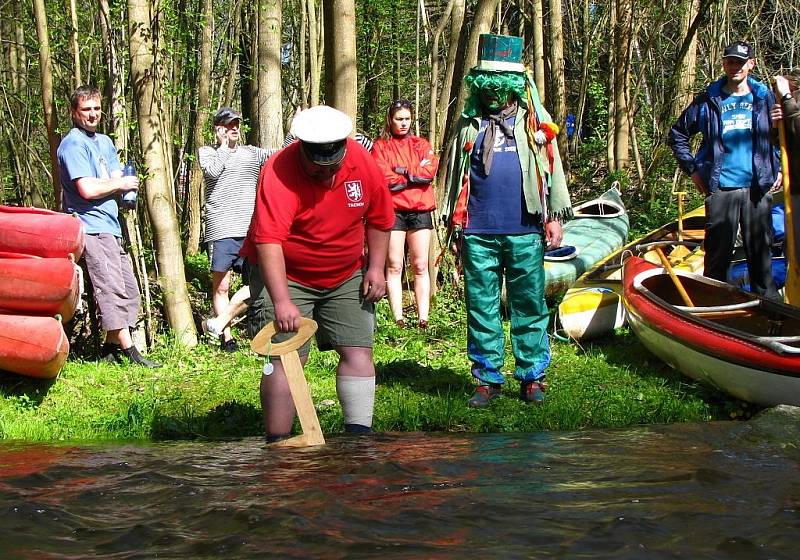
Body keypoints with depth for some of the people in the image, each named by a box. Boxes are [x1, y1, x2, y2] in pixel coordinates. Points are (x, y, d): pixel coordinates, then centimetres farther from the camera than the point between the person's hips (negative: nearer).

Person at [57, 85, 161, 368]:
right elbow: (88, 189, -19)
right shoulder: (73, 144, -9)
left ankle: (111, 348, 16)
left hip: (111, 227, 9)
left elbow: (118, 180, 13)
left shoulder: (104, 141, 19)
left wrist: (100, 185, -9)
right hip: (93, 227, -9)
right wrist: (120, 184, -5)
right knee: (113, 290, -12)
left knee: (129, 291, 10)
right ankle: (129, 351, -12)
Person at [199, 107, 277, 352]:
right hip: (222, 231, -4)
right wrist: (223, 145, -1)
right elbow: (213, 170, -13)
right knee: (221, 286, 0)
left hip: (250, 231, 4)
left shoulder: (251, 153, 18)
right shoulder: (207, 152, 8)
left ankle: (221, 321, 2)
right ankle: (226, 337, 7)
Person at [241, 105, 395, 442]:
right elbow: (268, 240, -34)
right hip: (285, 275, -5)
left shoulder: (363, 163, -10)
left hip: (347, 277, 5)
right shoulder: (279, 172, -26)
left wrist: (376, 267, 0)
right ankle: (278, 445, -5)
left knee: (358, 352, -2)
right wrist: (282, 301, -41)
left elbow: (379, 219, 7)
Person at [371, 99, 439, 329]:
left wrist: (401, 172, -7)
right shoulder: (380, 146, 7)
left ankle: (423, 319, 1)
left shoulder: (421, 145, 14)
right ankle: (398, 320, -3)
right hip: (393, 210, -2)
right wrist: (413, 176, -3)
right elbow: (383, 178, -8)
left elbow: (429, 171, -4)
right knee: (394, 266, -4)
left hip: (420, 209, 2)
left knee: (421, 266, 1)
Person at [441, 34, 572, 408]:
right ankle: (488, 378, 12)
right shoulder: (469, 124, 12)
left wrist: (555, 216, 3)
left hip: (525, 232, -1)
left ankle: (532, 377, 9)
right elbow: (456, 177, 16)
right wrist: (454, 224, 14)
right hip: (478, 233, 2)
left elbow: (553, 167, 9)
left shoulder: (535, 121, 8)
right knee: (481, 308, 4)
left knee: (529, 307, 1)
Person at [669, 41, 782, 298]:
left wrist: (780, 169, 8)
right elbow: (677, 134, 13)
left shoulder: (766, 99, 7)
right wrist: (692, 169, 6)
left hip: (758, 189, 1)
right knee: (717, 255, 3)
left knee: (760, 253, 6)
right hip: (720, 189, -1)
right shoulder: (708, 101, 5)